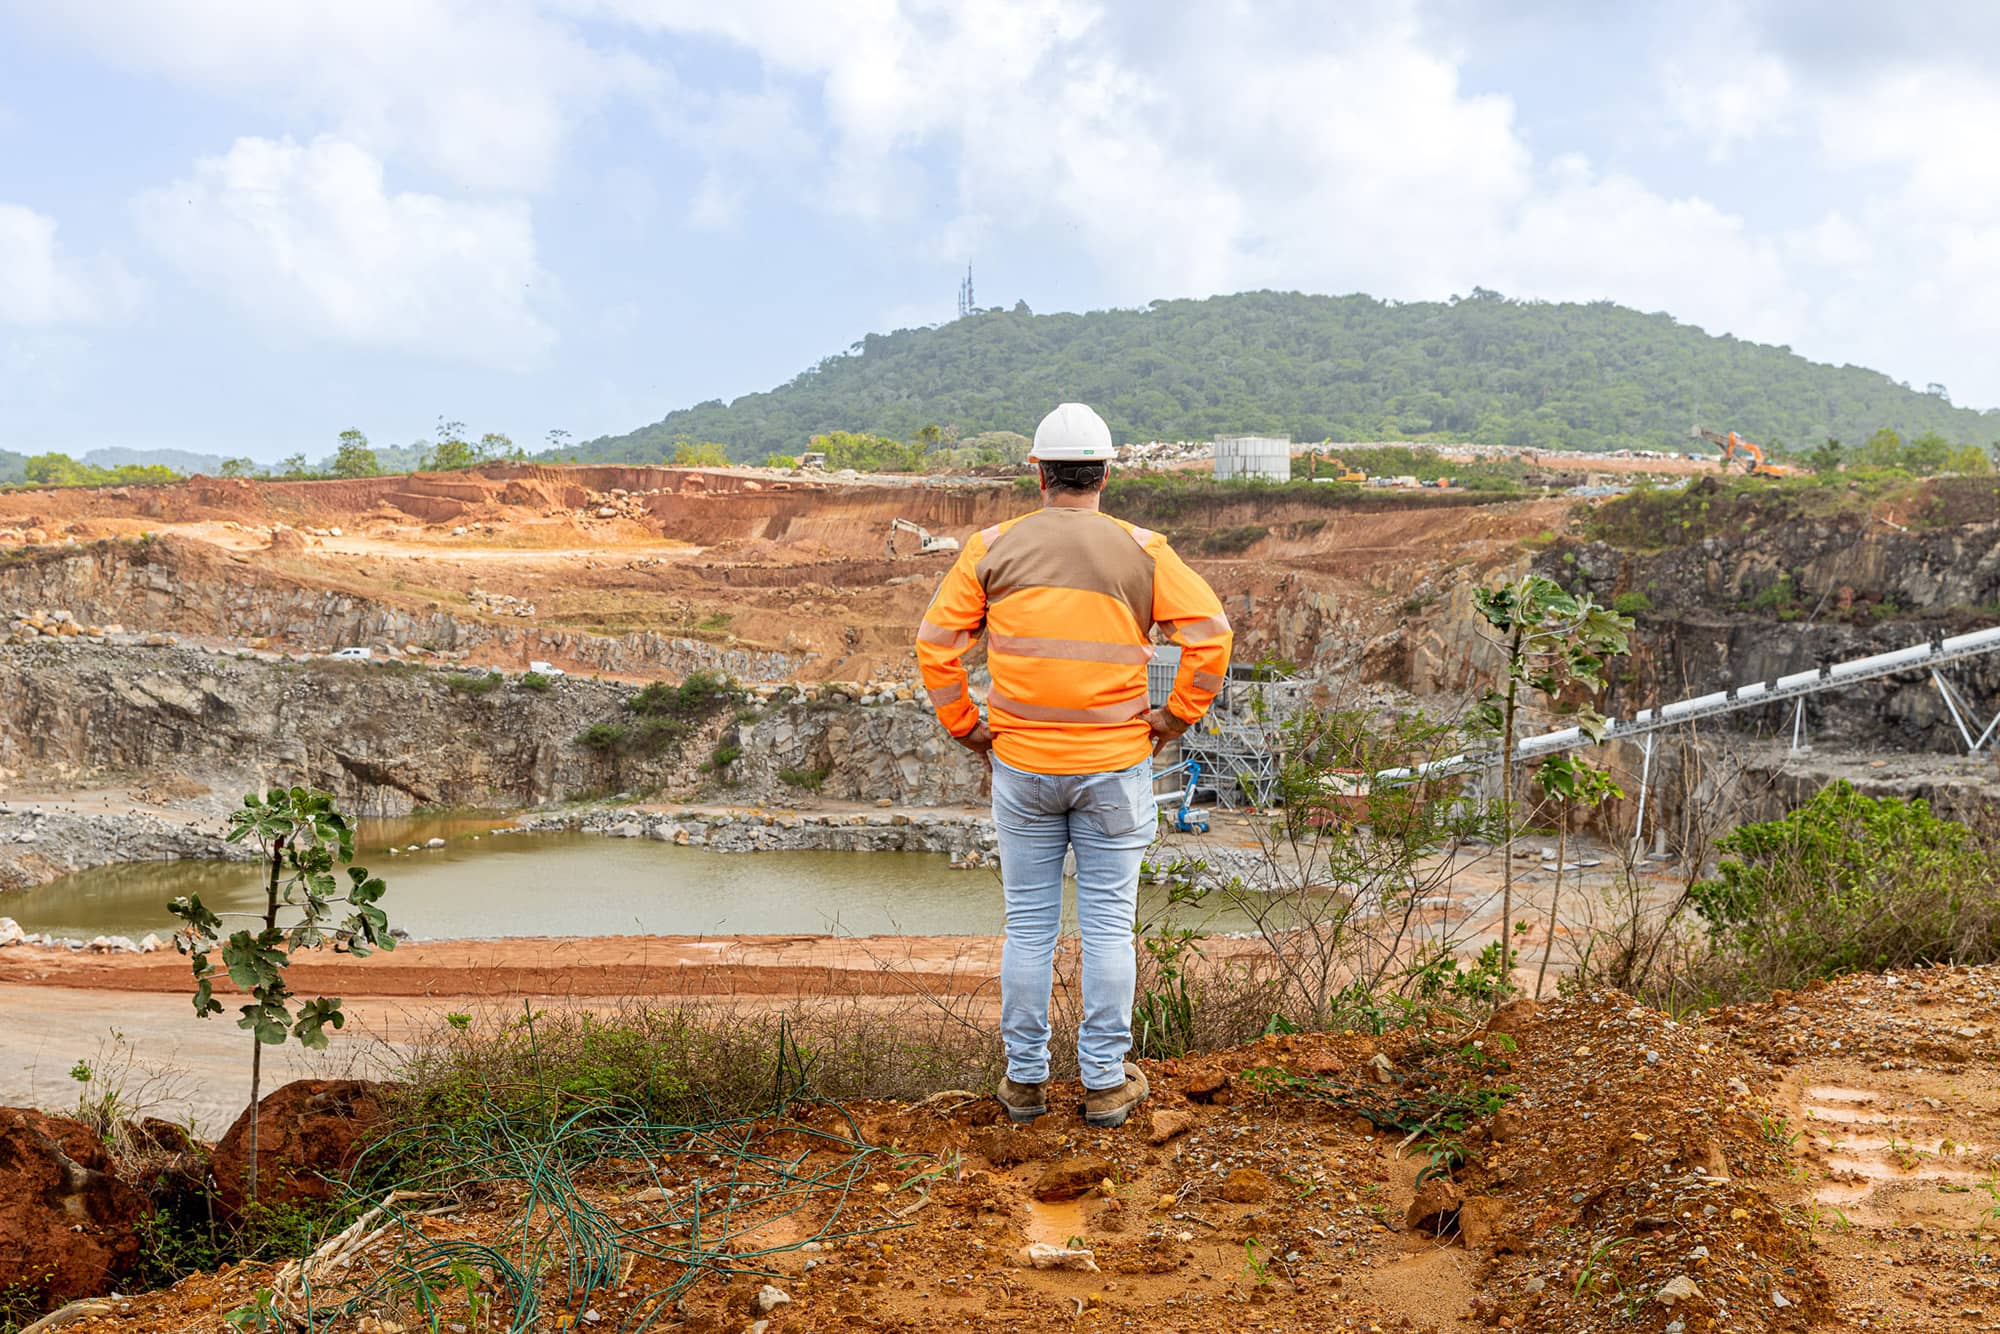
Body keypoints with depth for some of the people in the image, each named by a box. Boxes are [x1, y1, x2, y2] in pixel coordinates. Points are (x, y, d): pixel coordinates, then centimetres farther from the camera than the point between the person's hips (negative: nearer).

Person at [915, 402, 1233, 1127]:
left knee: (1029, 926, 10)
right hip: (1114, 767, -1)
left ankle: (1024, 1079, 19)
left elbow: (936, 642, -2)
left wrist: (967, 727, 6)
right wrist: (1173, 718, 1)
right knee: (1108, 925, 7)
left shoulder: (993, 547, 0)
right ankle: (1105, 1081, 15)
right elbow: (1210, 633, -8)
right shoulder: (1140, 551, -2)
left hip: (1020, 767, 1)